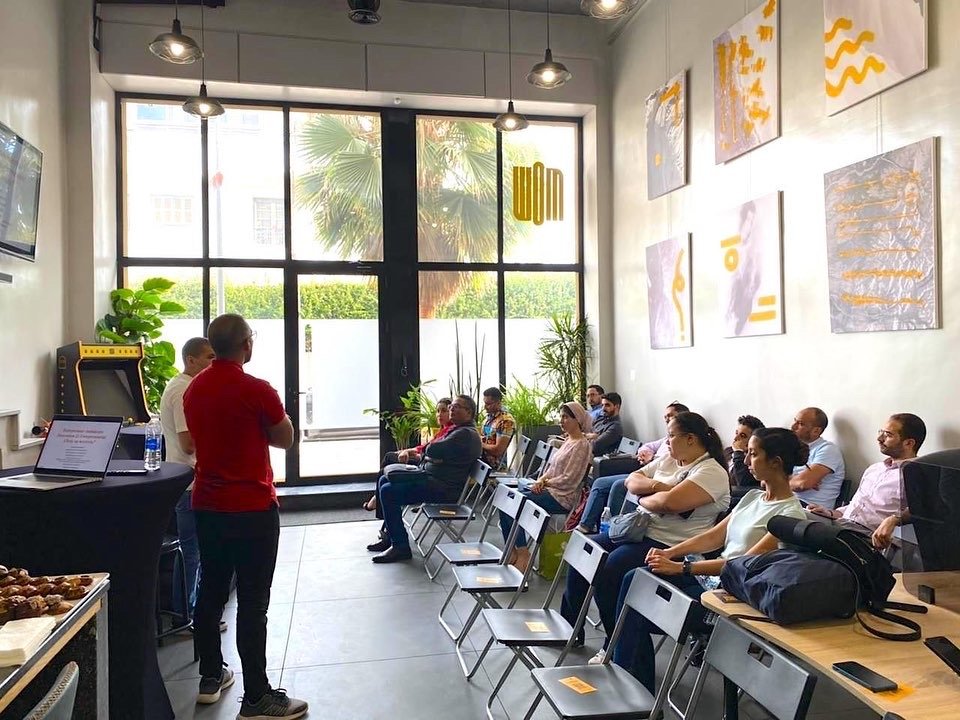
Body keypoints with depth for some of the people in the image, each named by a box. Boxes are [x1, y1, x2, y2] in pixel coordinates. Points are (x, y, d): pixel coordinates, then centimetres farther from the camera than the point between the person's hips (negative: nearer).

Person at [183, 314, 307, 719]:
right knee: (252, 603, -2)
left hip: (207, 506, 8)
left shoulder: (194, 389, 6)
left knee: (210, 592, 17)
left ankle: (210, 676, 31)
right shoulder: (256, 390, -17)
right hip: (253, 509, -7)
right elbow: (285, 440, -4)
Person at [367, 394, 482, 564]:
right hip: (430, 475, 11)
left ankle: (400, 546, -11)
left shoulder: (466, 434, -16)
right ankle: (391, 536, 17)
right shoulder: (460, 430, 19)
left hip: (443, 488, -11)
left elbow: (432, 451, -23)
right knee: (384, 480, 12)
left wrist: (429, 449, 0)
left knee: (389, 492, -20)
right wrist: (431, 456, -7)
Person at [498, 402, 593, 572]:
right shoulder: (568, 440, 18)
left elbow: (569, 480, -16)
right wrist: (541, 479, 0)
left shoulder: (581, 445, -11)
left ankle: (522, 553, -11)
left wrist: (545, 482, -9)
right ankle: (510, 550, -5)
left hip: (563, 497, -9)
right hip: (550, 489, 9)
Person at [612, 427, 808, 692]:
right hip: (711, 574, 8)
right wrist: (670, 552, -3)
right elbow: (715, 535, 12)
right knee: (634, 579, -8)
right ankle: (620, 670, -2)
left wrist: (681, 567, -23)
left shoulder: (790, 514, -15)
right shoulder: (754, 496, 13)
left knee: (639, 614, -15)